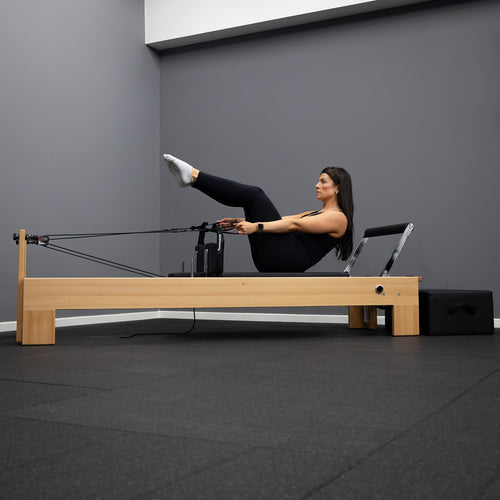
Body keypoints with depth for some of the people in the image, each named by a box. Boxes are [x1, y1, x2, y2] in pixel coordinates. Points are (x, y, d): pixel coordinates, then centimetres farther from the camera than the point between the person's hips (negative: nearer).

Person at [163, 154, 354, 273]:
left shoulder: (338, 218, -1)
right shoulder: (315, 214, 29)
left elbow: (294, 224, -16)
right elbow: (282, 220, 20)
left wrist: (256, 226, -27)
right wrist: (244, 221, 10)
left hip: (288, 260, -8)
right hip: (271, 263, 9)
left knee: (254, 194, -14)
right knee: (251, 199, 7)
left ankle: (193, 175, -15)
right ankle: (191, 178, -7)